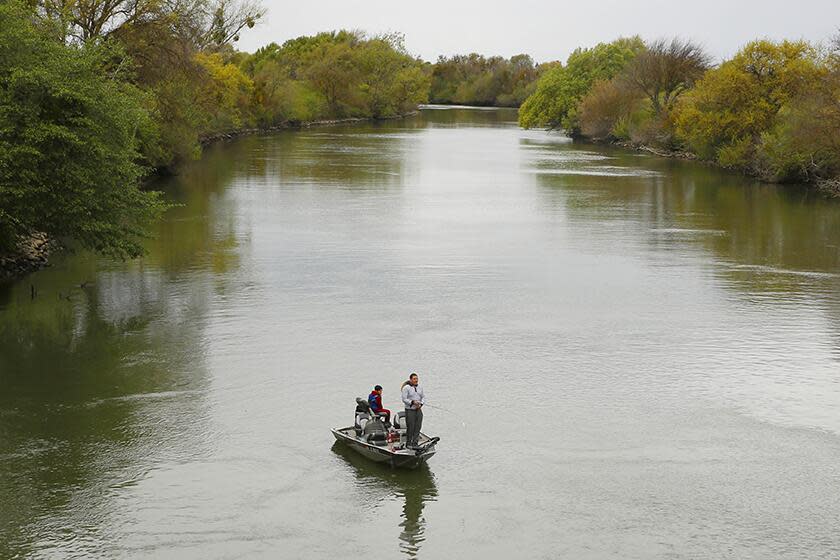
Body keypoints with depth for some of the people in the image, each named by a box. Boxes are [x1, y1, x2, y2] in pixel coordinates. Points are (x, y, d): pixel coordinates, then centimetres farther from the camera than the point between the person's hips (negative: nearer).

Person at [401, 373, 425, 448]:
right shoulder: (406, 388, -8)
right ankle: (408, 443, 8)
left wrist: (421, 404, -4)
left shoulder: (420, 387, 10)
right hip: (410, 410, -6)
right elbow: (404, 399, -11)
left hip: (418, 410, 6)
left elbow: (423, 397, 15)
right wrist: (412, 402, -23)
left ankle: (414, 443, 10)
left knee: (418, 427, 3)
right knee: (410, 427, -4)